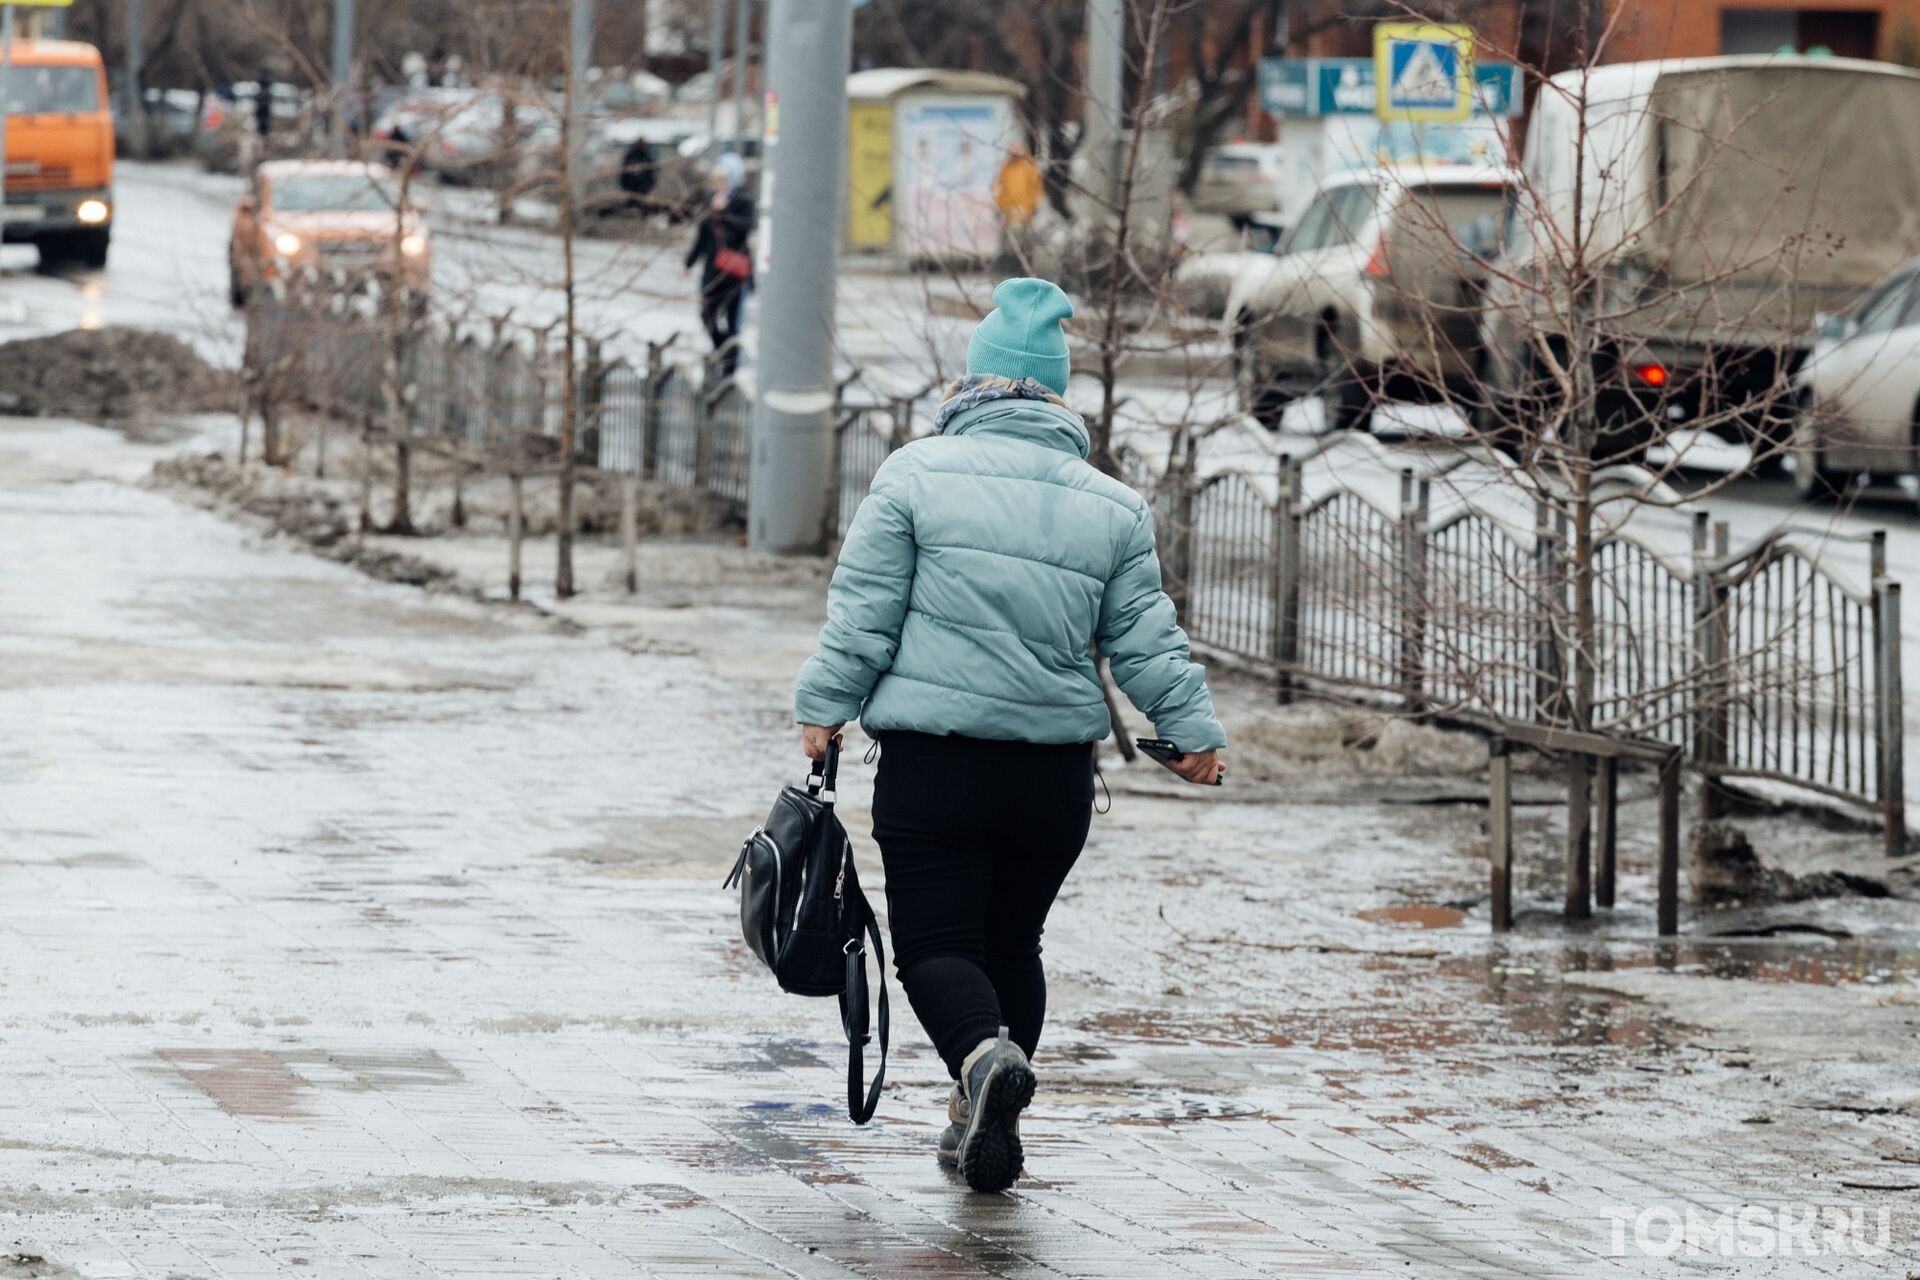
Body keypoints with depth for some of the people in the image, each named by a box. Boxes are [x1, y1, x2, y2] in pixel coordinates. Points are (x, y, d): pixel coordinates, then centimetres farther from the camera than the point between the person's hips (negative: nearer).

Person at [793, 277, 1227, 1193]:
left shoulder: (916, 474, -2)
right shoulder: (1112, 506, 8)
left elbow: (862, 611, -3)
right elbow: (1144, 638, 9)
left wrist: (824, 706, 5)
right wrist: (1192, 730, 18)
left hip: (932, 762, -3)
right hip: (1056, 769, 3)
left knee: (935, 941, 1)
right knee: (1013, 940, 18)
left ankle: (983, 1056, -29)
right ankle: (988, 1128, 18)